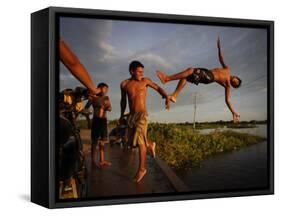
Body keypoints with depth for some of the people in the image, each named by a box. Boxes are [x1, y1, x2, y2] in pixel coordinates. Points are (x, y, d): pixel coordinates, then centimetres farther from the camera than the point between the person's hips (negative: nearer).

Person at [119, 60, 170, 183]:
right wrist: (122, 115, 24)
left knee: (140, 141, -9)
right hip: (131, 115, 4)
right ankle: (150, 145, 35)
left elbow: (157, 88, 5)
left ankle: (142, 169, 0)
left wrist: (166, 97, -14)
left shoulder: (145, 81, 0)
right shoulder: (124, 84, 7)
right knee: (132, 142, 7)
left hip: (142, 114, -4)